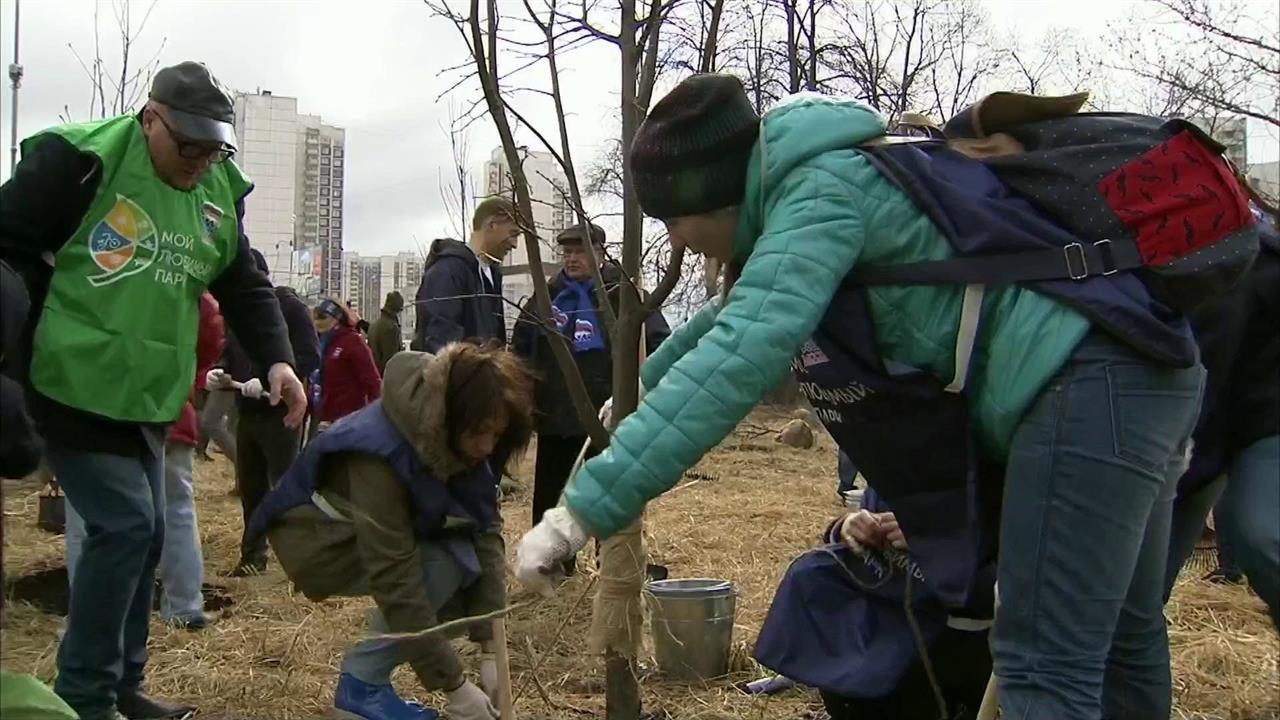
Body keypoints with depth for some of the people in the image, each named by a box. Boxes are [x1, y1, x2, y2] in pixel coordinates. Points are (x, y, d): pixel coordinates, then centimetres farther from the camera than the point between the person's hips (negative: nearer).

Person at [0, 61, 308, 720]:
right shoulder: (78, 160, -14)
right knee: (125, 524, -13)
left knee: (144, 532, 10)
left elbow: (245, 286, 11)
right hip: (75, 389, -7)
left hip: (148, 398, 7)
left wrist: (276, 360, -3)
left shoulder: (220, 193, 6)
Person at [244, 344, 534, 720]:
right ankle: (362, 682, -8)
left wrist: (491, 649, -24)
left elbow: (487, 531, -18)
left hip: (386, 531, 7)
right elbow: (395, 579, -37)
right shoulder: (382, 449, -36)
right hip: (321, 537, -7)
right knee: (446, 564, -26)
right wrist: (453, 685, -33)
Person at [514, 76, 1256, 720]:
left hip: (1087, 381, -10)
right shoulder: (823, 187, 16)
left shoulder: (824, 188, -14)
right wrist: (642, 387, 43)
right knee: (1119, 638, 21)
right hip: (1135, 369, 10)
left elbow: (739, 354, -27)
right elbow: (736, 313, 32)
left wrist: (585, 507, -28)